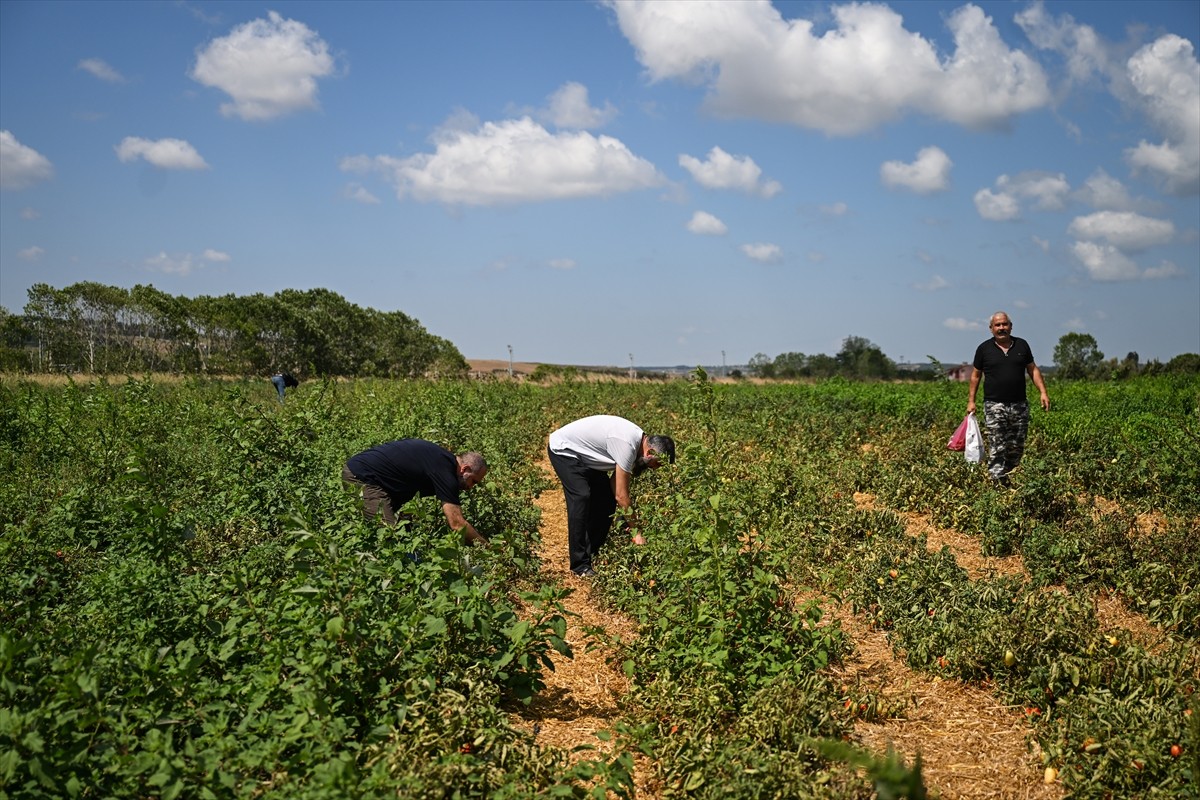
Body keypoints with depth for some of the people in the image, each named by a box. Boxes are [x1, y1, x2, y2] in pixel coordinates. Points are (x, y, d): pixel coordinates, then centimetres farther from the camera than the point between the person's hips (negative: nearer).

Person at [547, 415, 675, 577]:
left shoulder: (637, 439, -3)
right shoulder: (627, 445, -32)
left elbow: (615, 485, -1)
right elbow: (621, 495, -28)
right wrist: (636, 532, -22)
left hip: (584, 455, 10)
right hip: (563, 449, -10)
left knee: (607, 498, 5)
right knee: (581, 497, -23)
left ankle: (594, 553, 13)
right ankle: (580, 565, -20)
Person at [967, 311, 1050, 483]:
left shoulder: (1022, 345, 9)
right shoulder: (984, 349, 3)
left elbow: (1033, 370, 13)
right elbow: (975, 375, 9)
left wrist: (1043, 392, 2)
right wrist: (971, 401, 3)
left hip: (1019, 405, 3)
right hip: (994, 406, -3)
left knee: (1017, 448, 7)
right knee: (997, 449, -8)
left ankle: (1008, 476, 21)